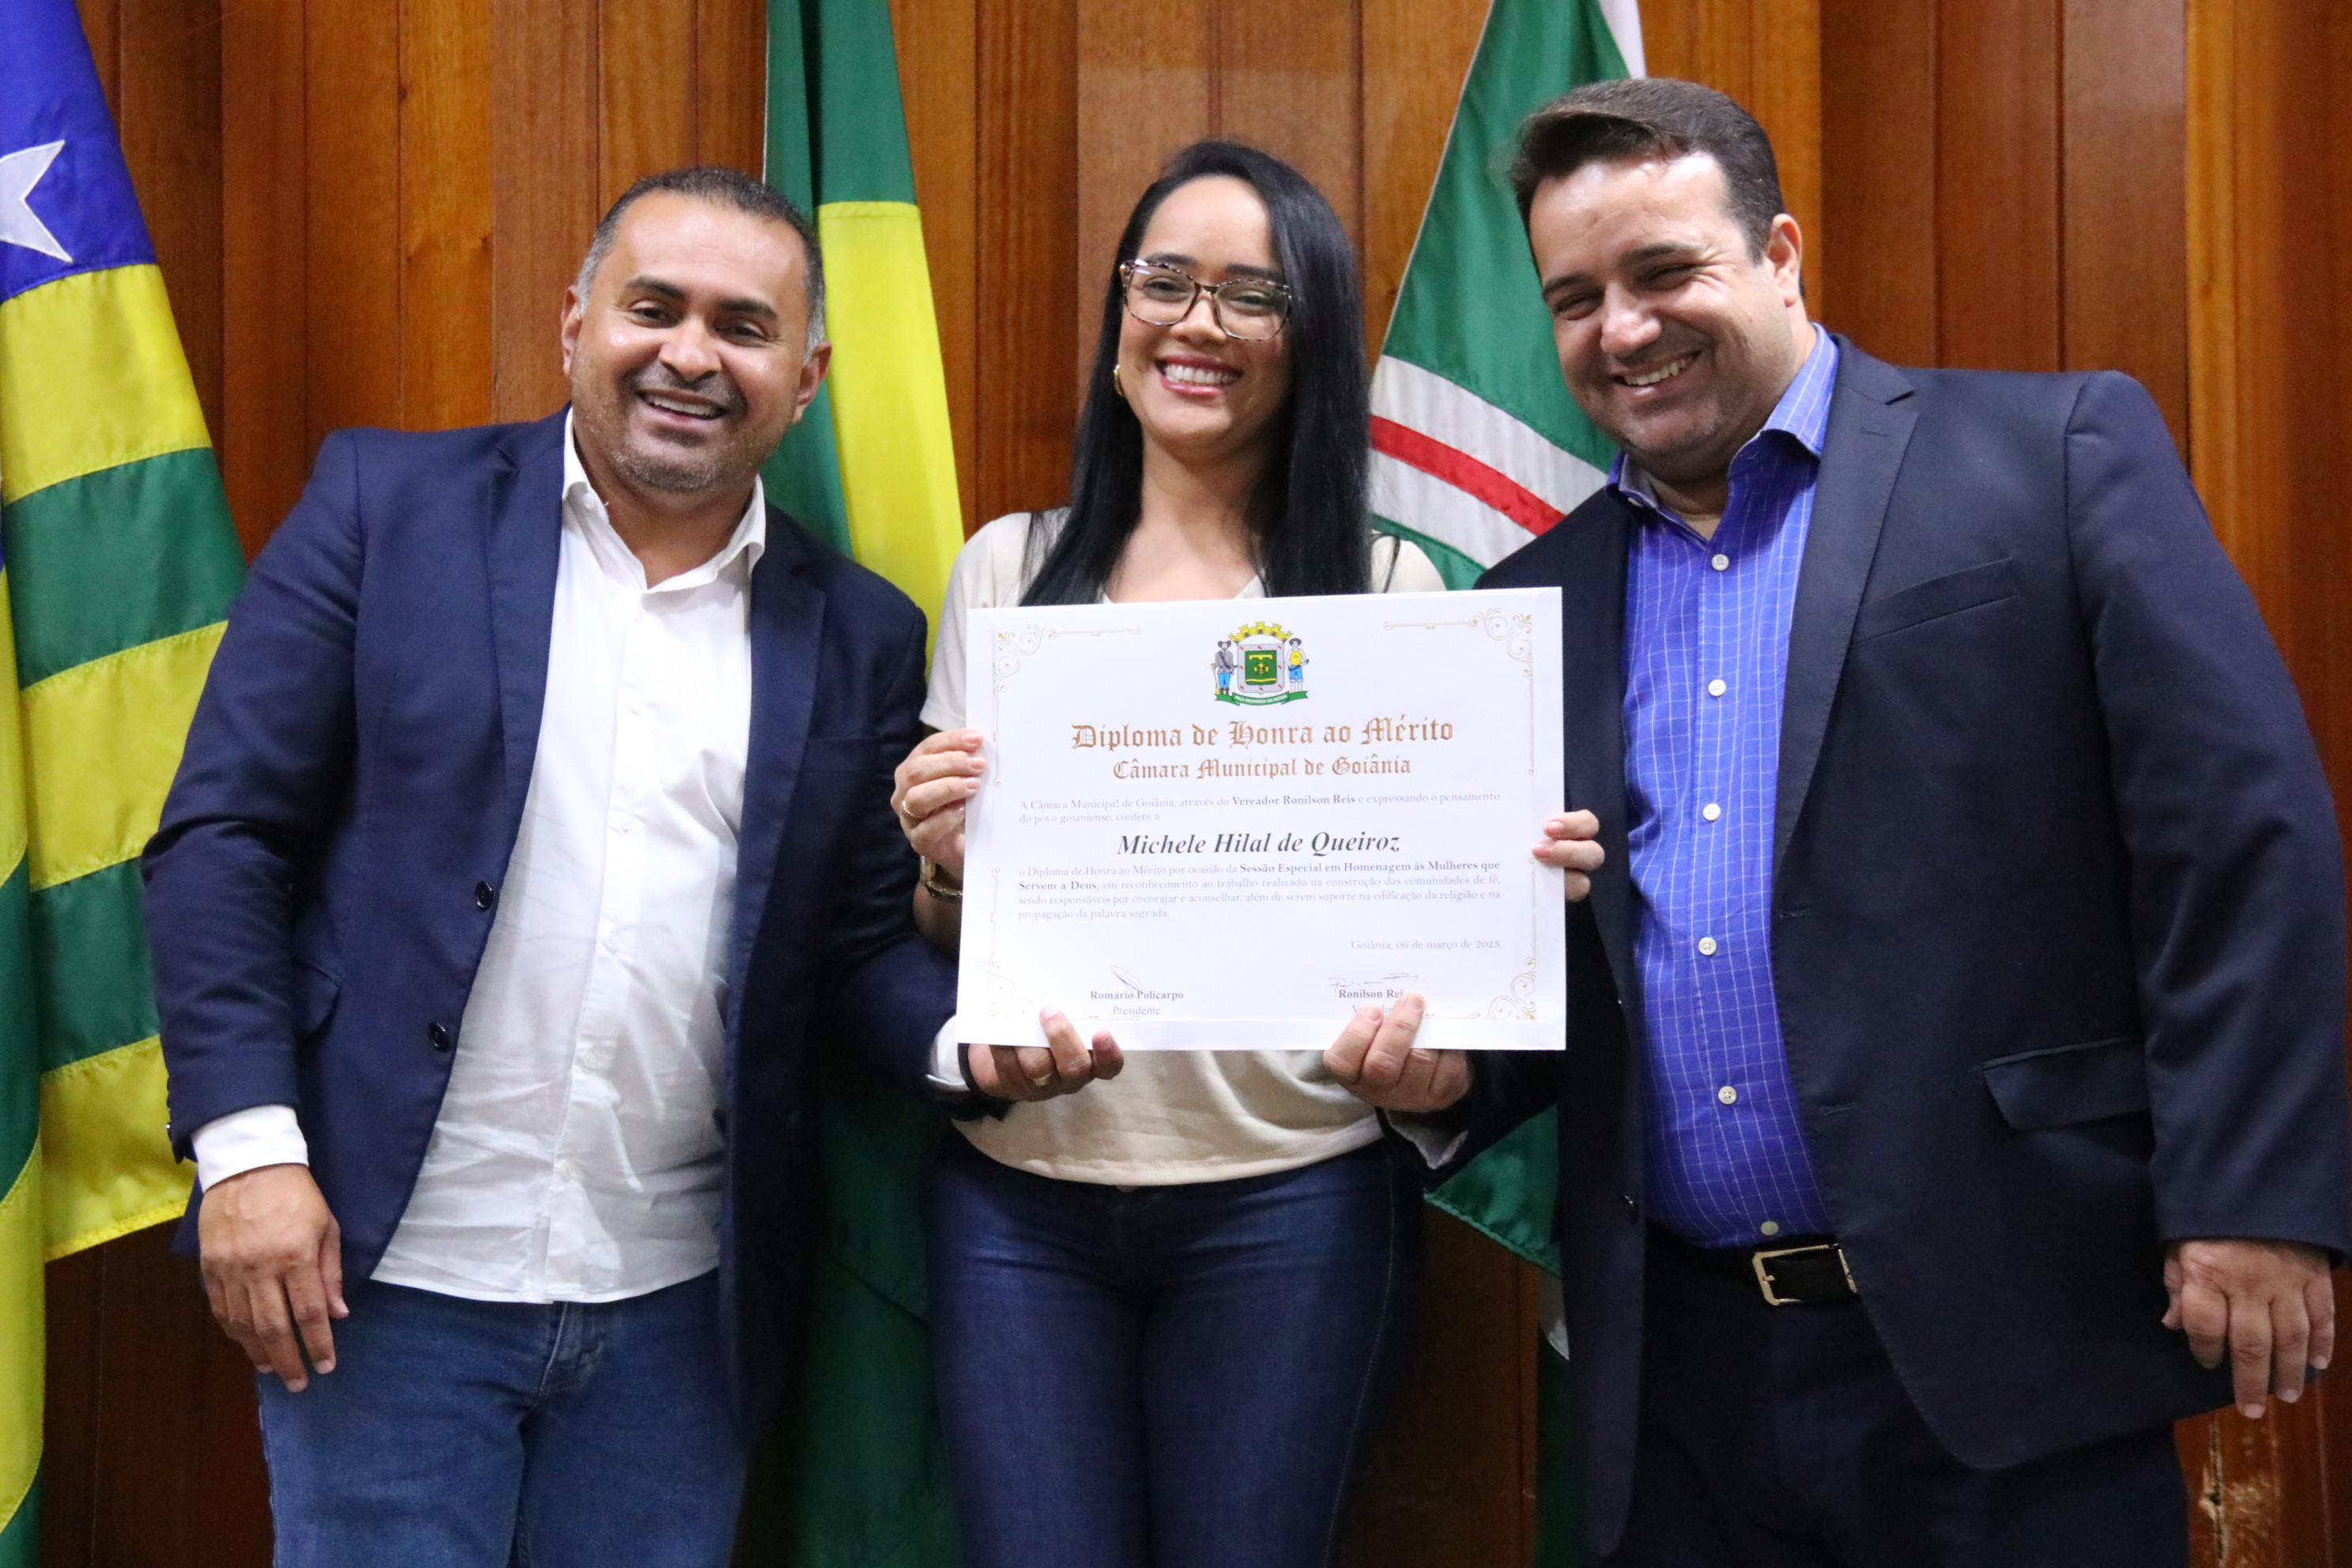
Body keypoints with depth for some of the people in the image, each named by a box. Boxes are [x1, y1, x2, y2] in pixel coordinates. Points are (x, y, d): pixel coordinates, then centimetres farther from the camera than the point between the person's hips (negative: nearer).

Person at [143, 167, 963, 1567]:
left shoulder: (861, 636, 6)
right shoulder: (389, 506, 0)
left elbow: (861, 941, 9)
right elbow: (222, 838, -2)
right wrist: (248, 1145, -11)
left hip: (676, 1307, 3)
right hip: (386, 1275, -2)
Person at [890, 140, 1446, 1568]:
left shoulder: (1387, 585, 0)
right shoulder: (1008, 570, 7)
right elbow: (942, 937, 11)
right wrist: (943, 860, -11)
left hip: (1291, 1195, -1)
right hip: (1021, 1194, 2)